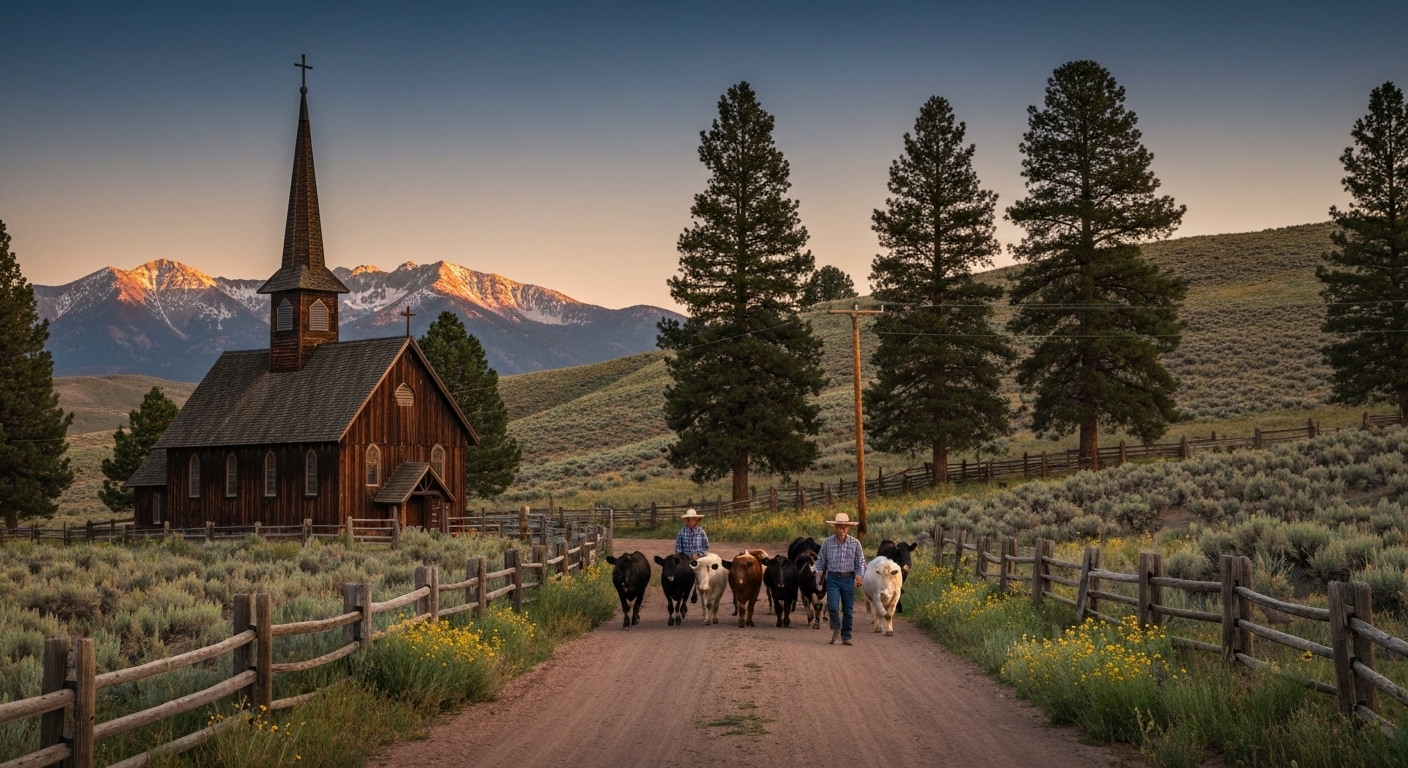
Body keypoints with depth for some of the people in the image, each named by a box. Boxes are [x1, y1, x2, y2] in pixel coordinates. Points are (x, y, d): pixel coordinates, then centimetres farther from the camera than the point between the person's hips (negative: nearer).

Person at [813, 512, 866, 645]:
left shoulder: (855, 543, 2)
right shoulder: (827, 542, 2)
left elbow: (861, 562, 4)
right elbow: (821, 561, 8)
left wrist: (859, 577, -11)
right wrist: (818, 577, -3)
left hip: (848, 579, 1)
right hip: (832, 578, -1)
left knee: (848, 610, 3)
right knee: (833, 606, -14)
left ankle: (846, 637, 15)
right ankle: (835, 629, 13)